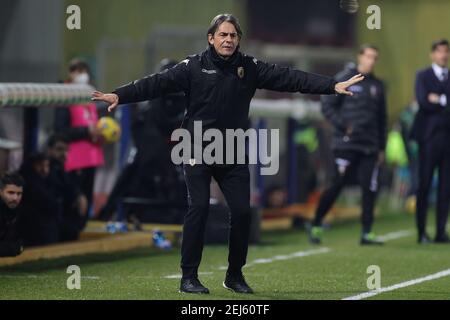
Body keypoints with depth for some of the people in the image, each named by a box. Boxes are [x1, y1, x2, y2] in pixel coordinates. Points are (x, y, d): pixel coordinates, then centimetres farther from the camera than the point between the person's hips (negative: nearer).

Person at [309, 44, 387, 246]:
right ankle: (316, 225, 9)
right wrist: (343, 125, -14)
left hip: (370, 147, 5)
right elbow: (327, 106, -2)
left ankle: (367, 233, 2)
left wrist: (381, 147, 17)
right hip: (347, 144, -5)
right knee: (337, 185, -4)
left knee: (370, 188, -2)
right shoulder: (344, 79, 0)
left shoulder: (377, 85, 15)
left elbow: (381, 119, 21)